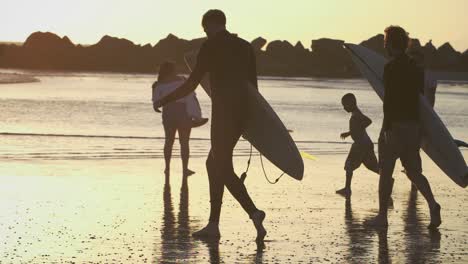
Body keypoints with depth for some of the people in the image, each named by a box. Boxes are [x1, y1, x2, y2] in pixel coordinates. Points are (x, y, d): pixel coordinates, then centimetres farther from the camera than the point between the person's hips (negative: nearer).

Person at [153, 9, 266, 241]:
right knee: (214, 164, 15)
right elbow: (253, 85, 15)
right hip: (242, 112, 8)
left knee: (223, 169, -6)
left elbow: (191, 84, -7)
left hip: (223, 113, -8)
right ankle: (213, 225, 12)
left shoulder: (211, 47, -6)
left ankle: (254, 213, -24)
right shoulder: (245, 47, 15)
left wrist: (165, 100, 7)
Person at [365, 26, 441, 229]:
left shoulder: (391, 68, -12)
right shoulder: (416, 68, 12)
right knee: (413, 171, 11)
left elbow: (389, 99, -19)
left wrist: (387, 127, -19)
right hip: (414, 125, 7)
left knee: (386, 172, 3)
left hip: (396, 126, -7)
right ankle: (432, 204, -10)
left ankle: (382, 216, 7)